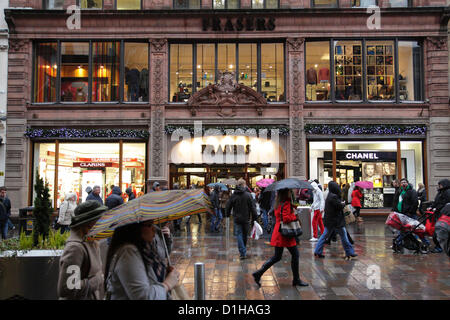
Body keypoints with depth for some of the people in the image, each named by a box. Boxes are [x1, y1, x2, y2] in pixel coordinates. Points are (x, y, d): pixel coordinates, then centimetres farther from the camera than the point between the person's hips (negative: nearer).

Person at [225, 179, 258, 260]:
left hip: (237, 219, 0)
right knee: (245, 235, 14)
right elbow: (253, 208, -7)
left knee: (239, 235, 3)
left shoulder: (233, 195, -2)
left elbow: (228, 206, 7)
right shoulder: (248, 195, -7)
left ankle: (243, 253, -7)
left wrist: (227, 214, 23)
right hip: (246, 219, 0)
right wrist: (254, 217, 0)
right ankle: (243, 251, 28)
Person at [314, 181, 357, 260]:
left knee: (325, 235, 11)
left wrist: (341, 203, -1)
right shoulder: (334, 196, -21)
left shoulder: (329, 196, 10)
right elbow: (340, 206, -18)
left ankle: (317, 251, 10)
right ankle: (349, 252, 14)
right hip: (336, 221, -9)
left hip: (329, 220, 9)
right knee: (343, 235, 4)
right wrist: (343, 203, 1)